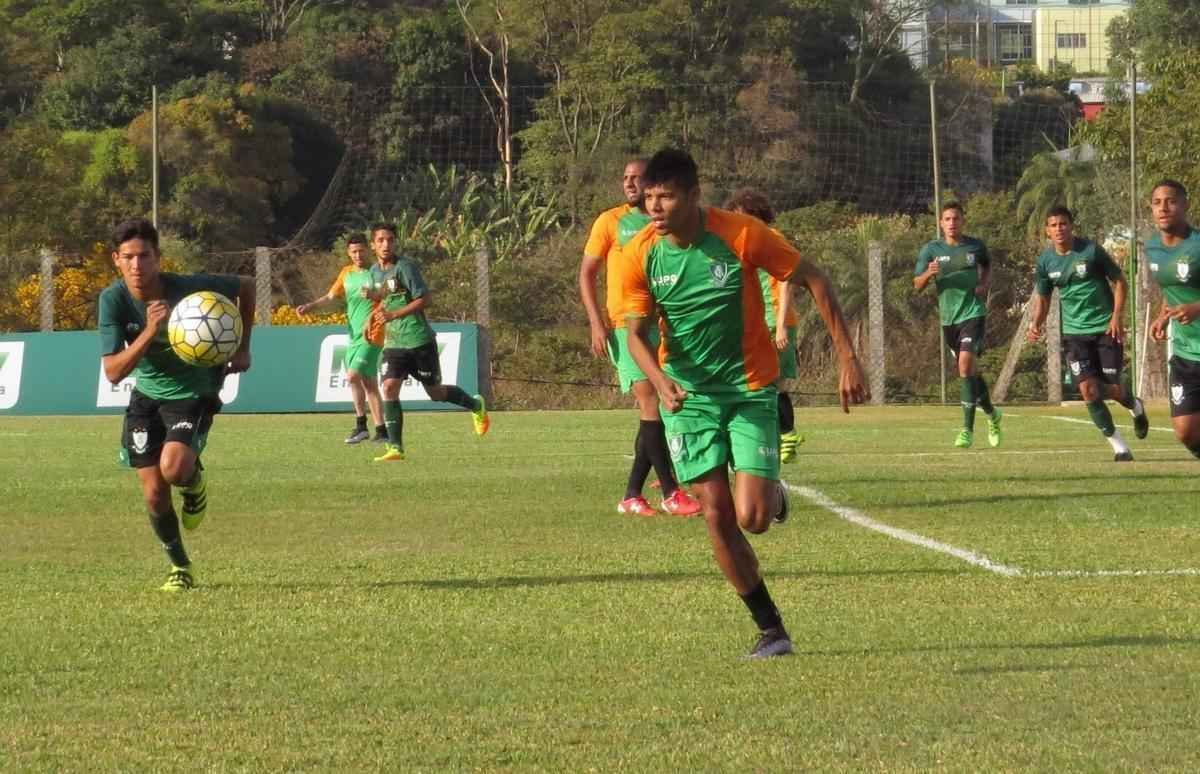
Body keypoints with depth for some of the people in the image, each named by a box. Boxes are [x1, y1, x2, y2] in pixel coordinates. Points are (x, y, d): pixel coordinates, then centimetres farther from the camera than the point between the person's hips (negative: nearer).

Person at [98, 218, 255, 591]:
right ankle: (180, 567, 23)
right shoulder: (113, 299, -19)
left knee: (174, 469, -27)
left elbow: (246, 286, -3)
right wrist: (150, 332, -38)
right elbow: (113, 372, -25)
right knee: (154, 493, -2)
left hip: (193, 393, -3)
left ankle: (195, 482, 12)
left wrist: (243, 348, -3)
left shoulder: (188, 288, -24)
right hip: (147, 396, 3)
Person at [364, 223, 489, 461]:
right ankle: (395, 448, -10)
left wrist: (394, 314, -24)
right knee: (389, 388, -13)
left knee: (436, 393, 6)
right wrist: (373, 295, 4)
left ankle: (476, 406, 36)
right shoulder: (375, 271, 8)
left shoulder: (405, 267, -14)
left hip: (419, 341, -5)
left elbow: (425, 299, -18)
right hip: (394, 343, 5)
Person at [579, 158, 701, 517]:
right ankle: (670, 492, -12)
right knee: (651, 402, -15)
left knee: (656, 411, 3)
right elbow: (586, 274, 2)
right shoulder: (611, 222, 1)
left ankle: (632, 496, 11)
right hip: (625, 325, -4)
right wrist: (597, 323, -9)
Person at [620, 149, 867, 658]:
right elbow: (637, 333, -6)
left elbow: (814, 280, -7)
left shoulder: (741, 235, -17)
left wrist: (847, 356, -11)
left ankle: (772, 495, 25)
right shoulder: (639, 255, -10)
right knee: (717, 517, -5)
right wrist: (661, 381, -28)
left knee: (752, 518, -13)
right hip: (687, 395, 2)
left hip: (751, 387, -2)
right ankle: (770, 628, 8)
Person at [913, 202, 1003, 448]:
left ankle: (968, 429, -20)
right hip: (948, 317, 3)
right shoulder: (932, 250, 0)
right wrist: (928, 274, -22)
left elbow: (987, 265, 22)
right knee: (970, 371, 14)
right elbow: (917, 284, 0)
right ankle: (992, 414, 39)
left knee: (966, 364, -19)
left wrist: (984, 284, 2)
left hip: (973, 312, -3)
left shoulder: (975, 246, 0)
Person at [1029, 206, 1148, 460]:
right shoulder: (1046, 260, 1)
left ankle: (1136, 408, 37)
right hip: (1074, 332, 2)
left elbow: (1119, 282, -2)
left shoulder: (1091, 251, -10)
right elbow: (1043, 298, 13)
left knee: (1112, 389, -1)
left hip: (1105, 328, -2)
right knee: (1089, 390, -12)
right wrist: (1036, 324, -5)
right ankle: (1120, 448, -1)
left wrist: (1116, 317, -13)